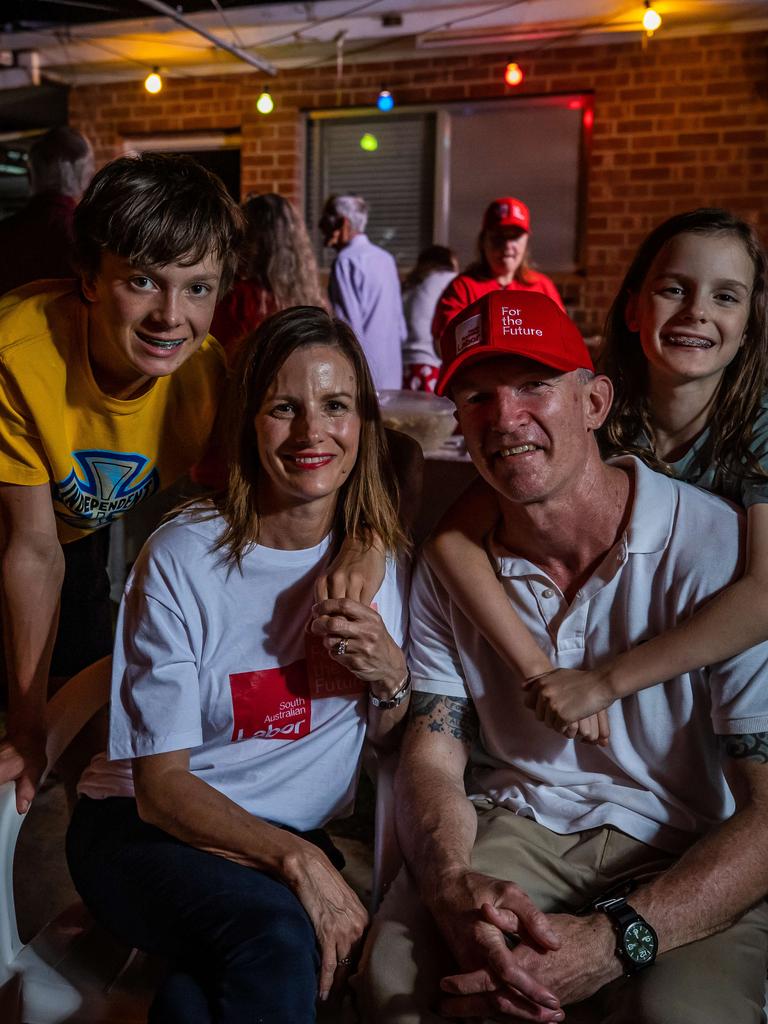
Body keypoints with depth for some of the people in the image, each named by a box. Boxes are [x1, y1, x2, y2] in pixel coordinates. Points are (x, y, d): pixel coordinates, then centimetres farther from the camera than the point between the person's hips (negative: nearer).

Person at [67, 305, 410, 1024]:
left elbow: (386, 740, 7)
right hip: (147, 826, -2)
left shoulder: (375, 550, -1)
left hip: (300, 832, 3)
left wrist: (391, 679, -15)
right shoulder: (183, 558, -14)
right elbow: (160, 784, -13)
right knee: (275, 931, -32)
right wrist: (295, 860, -26)